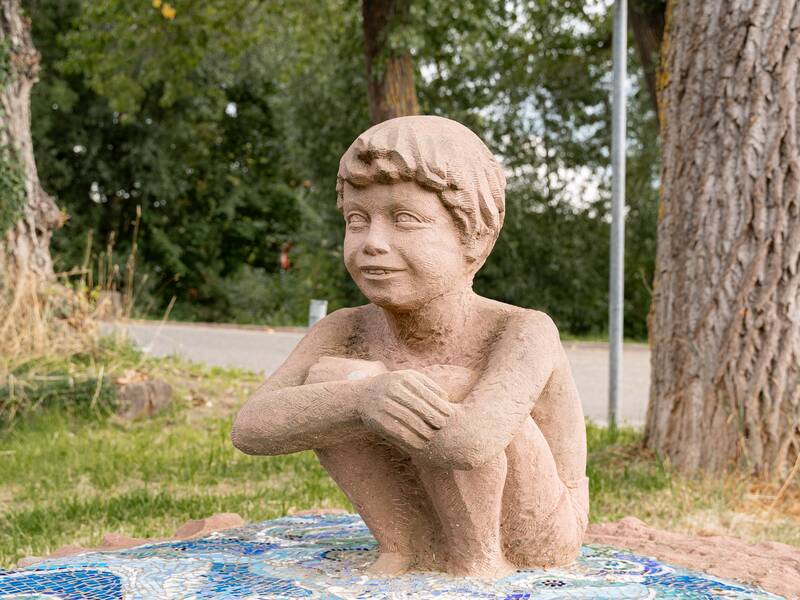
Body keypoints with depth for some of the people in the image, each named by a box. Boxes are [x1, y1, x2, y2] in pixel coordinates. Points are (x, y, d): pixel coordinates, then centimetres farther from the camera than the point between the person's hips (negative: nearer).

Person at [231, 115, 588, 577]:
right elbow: (250, 430, -23)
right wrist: (361, 397, -43)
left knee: (439, 389, -31)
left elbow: (468, 442, -46)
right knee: (327, 379, -16)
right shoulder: (346, 333, -12)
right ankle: (403, 550, -5)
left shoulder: (524, 333, -28)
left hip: (530, 538, -5)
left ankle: (477, 557, -12)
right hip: (428, 526, 5)